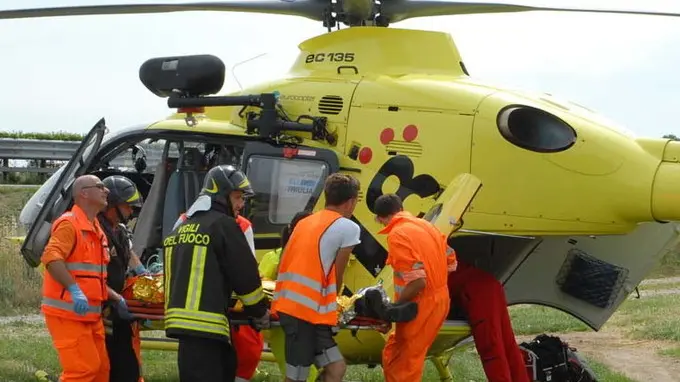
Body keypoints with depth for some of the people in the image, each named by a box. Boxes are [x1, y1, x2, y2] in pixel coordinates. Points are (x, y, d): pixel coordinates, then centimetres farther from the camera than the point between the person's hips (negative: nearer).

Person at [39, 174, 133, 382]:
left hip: (91, 314, 10)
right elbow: (51, 258, -27)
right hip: (68, 312, -10)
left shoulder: (95, 230, 19)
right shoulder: (69, 223, -11)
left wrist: (115, 298, 19)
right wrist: (74, 289, -34)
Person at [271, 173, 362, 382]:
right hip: (306, 309, -8)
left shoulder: (305, 222, 20)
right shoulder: (348, 227, -2)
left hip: (290, 304, 8)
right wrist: (332, 305, 21)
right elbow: (336, 275, 4)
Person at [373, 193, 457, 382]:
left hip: (421, 306, -9)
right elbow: (450, 262, 15)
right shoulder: (426, 225, 7)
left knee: (402, 365, 2)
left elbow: (417, 281, -25)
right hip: (440, 299, 9)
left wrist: (394, 306, -12)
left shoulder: (397, 235, -19)